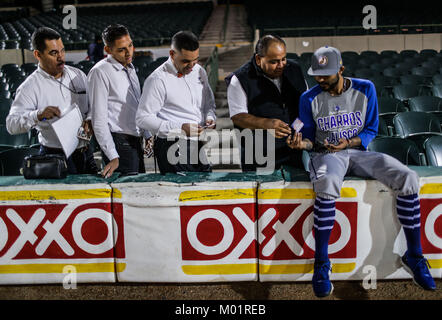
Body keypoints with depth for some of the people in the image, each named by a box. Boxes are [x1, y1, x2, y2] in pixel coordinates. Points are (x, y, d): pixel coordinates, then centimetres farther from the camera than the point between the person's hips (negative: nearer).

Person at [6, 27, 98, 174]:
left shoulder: (78, 75, 7)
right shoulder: (30, 86, -8)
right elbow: (11, 125, -15)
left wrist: (90, 120, -9)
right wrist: (38, 115, -33)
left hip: (85, 153, 5)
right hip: (55, 157, -5)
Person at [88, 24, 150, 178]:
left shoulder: (130, 68, 13)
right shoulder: (100, 72, -13)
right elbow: (99, 120, -16)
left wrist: (147, 135, 20)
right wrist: (113, 156, -20)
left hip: (136, 141, 8)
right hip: (119, 143, -8)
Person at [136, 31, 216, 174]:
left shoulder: (199, 72, 10)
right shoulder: (158, 79, -11)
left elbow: (209, 103, 23)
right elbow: (143, 118, -14)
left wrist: (210, 117, 0)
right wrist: (180, 128, -20)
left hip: (199, 146, 7)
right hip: (173, 149, -6)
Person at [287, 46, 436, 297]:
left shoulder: (365, 89, 3)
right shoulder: (310, 99, 0)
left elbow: (371, 130, 6)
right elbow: (310, 137, 6)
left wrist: (349, 142, -14)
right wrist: (303, 143, -19)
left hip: (358, 152, 3)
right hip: (326, 154, -2)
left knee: (408, 178, -22)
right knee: (328, 184, -40)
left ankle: (414, 255, -8)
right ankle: (321, 263, -28)